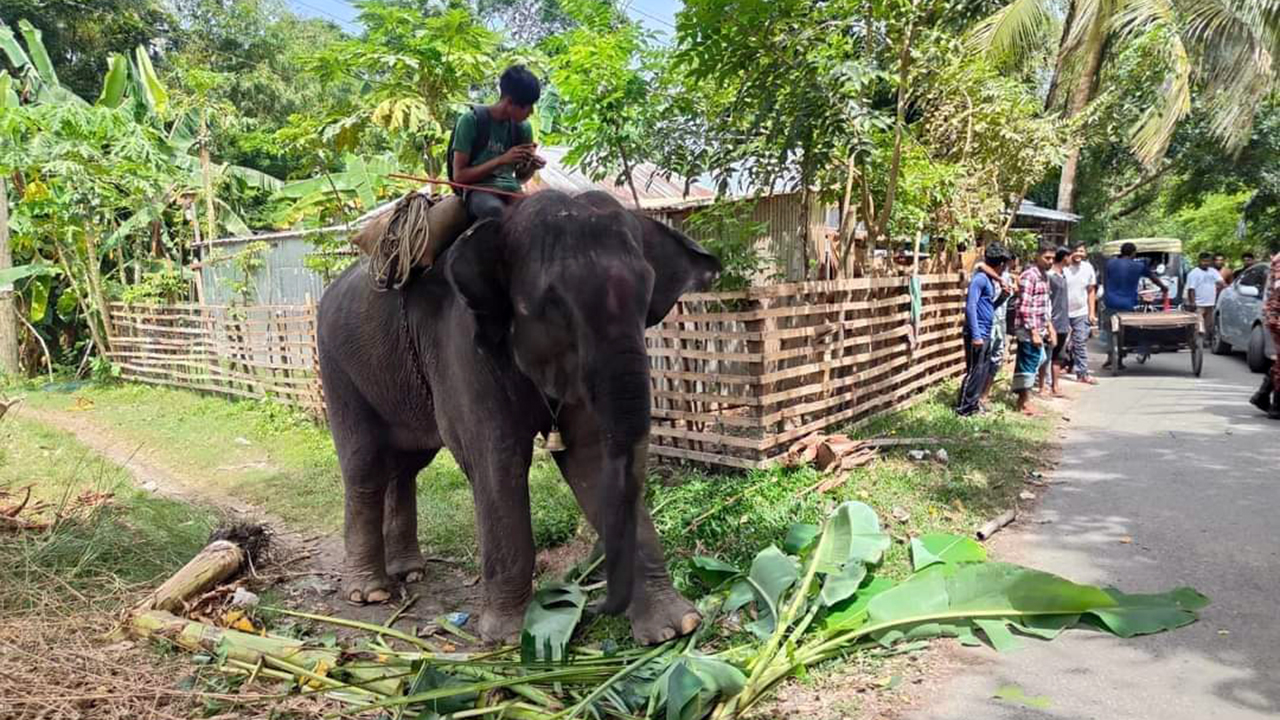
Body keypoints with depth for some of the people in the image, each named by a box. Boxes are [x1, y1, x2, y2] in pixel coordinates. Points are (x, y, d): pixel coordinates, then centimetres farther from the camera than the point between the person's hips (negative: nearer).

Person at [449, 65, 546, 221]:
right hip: (478, 190, -4)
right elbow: (459, 175, -8)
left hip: (509, 190, 4)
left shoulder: (523, 127, 7)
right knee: (495, 209, -40)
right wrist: (502, 160, -16)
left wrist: (532, 166, -6)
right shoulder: (472, 120, -6)